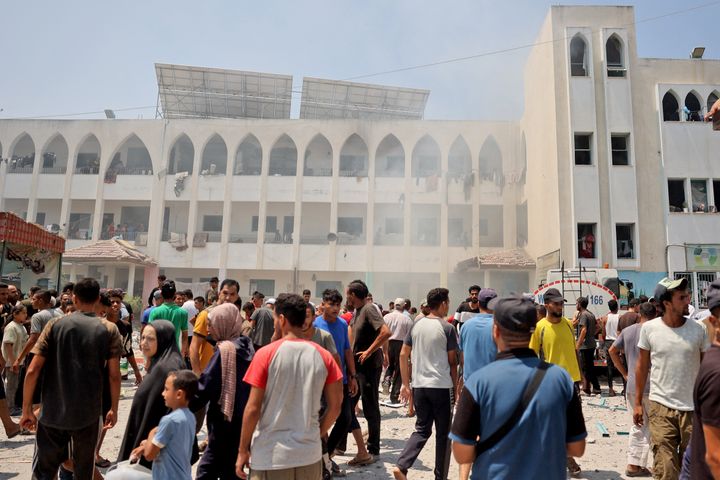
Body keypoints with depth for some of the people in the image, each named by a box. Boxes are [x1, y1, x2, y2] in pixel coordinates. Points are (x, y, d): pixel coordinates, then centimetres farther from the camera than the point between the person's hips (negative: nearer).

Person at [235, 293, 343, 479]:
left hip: (270, 456, -3)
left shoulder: (265, 354, -12)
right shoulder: (324, 356, -3)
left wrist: (243, 450, 1)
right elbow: (335, 406, 0)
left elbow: (253, 409, -10)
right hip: (310, 455, 3)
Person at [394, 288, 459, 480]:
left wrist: (405, 384, 11)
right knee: (443, 434, 11)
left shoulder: (416, 325, 5)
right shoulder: (447, 328, -9)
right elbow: (452, 362, -5)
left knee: (422, 429, 16)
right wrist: (456, 386, 7)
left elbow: (403, 355, 5)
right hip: (442, 386, -4)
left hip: (419, 386, 5)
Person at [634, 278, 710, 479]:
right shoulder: (649, 329, -5)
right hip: (661, 407, -1)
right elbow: (642, 367, 4)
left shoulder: (698, 330, -3)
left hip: (693, 409, 1)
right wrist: (638, 402, 4)